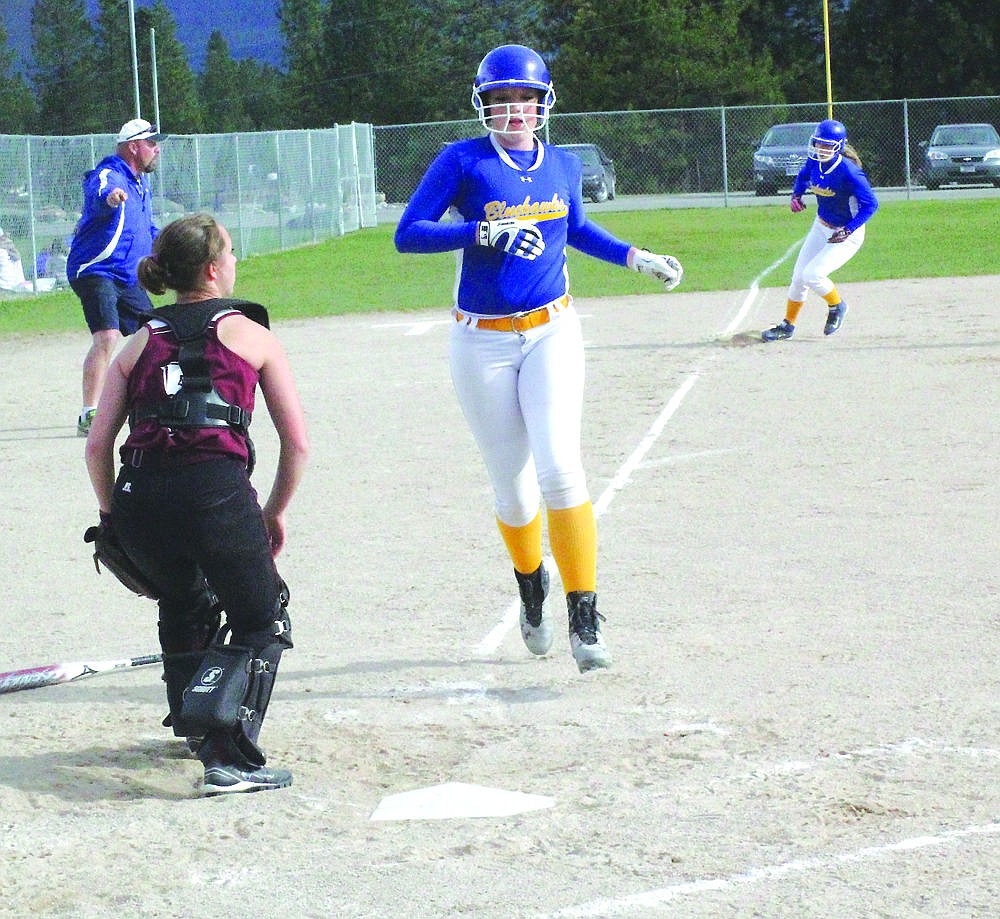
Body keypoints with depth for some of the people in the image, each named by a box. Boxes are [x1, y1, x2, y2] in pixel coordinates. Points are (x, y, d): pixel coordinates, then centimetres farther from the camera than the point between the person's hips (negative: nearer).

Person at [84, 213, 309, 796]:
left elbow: (98, 446, 14)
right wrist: (276, 512, 24)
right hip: (216, 491, -4)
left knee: (184, 606, 33)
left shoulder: (141, 343, 21)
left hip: (138, 500, 4)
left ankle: (193, 724, 45)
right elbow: (297, 443, 11)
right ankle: (231, 757, -6)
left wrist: (112, 516, 26)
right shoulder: (250, 334, 14)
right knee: (262, 622, 13)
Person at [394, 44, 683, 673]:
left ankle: (585, 620, -14)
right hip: (483, 344, -1)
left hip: (553, 333, 2)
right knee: (513, 486, 4)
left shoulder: (564, 167, 8)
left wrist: (634, 257, 16)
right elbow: (407, 234, -11)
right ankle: (531, 586, 35)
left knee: (560, 468, -15)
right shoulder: (463, 161, -6)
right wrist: (484, 231, -22)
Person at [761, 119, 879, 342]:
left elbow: (870, 204, -25)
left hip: (847, 235, -7)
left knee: (812, 275, -18)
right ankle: (787, 325, 27)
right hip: (821, 227, 7)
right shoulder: (815, 161, -8)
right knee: (799, 276, 9)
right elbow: (803, 176, 16)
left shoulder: (848, 172, -29)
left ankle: (837, 307, 12)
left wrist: (847, 231, -29)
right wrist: (796, 195, -4)